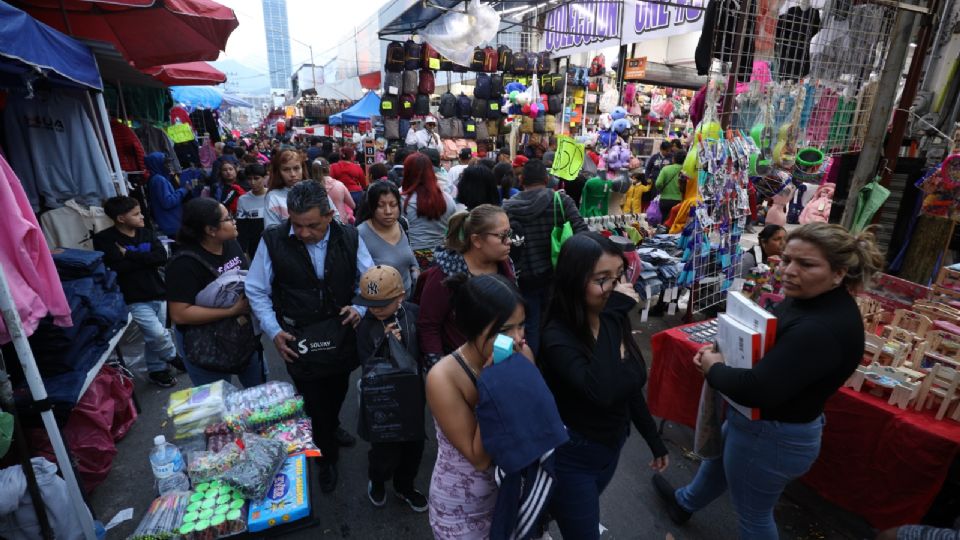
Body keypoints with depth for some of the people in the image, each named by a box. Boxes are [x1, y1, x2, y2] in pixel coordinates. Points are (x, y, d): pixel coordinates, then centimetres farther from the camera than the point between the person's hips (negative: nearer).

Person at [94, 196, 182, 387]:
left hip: (158, 293, 5)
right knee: (157, 334, -14)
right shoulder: (104, 239, -7)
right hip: (135, 299, -5)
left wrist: (130, 255, -12)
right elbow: (119, 267, -20)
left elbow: (162, 257, -7)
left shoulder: (146, 233, 8)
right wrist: (146, 259, -10)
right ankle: (174, 357, 13)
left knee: (154, 337, 15)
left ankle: (156, 369, 32)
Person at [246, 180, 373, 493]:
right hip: (299, 340, -2)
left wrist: (360, 309, -17)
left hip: (343, 334, 2)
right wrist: (274, 331, -12)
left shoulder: (349, 238, -11)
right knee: (314, 400, 14)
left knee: (337, 392, 26)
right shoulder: (273, 241, -16)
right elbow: (257, 291, -5)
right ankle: (328, 456, 41)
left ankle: (332, 429, 59)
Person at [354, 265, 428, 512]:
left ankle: (404, 486, 49)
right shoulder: (365, 324, -18)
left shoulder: (415, 313, -14)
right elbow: (368, 368, -16)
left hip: (413, 396, 3)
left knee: (414, 445, 19)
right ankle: (376, 481, 46)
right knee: (386, 451, 10)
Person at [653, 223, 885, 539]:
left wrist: (713, 368, -19)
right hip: (762, 423, 10)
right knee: (717, 459, 33)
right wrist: (721, 349, -6)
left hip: (771, 437, -10)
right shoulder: (810, 299, -3)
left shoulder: (824, 329, -34)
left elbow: (758, 390, -38)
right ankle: (685, 502, 61)